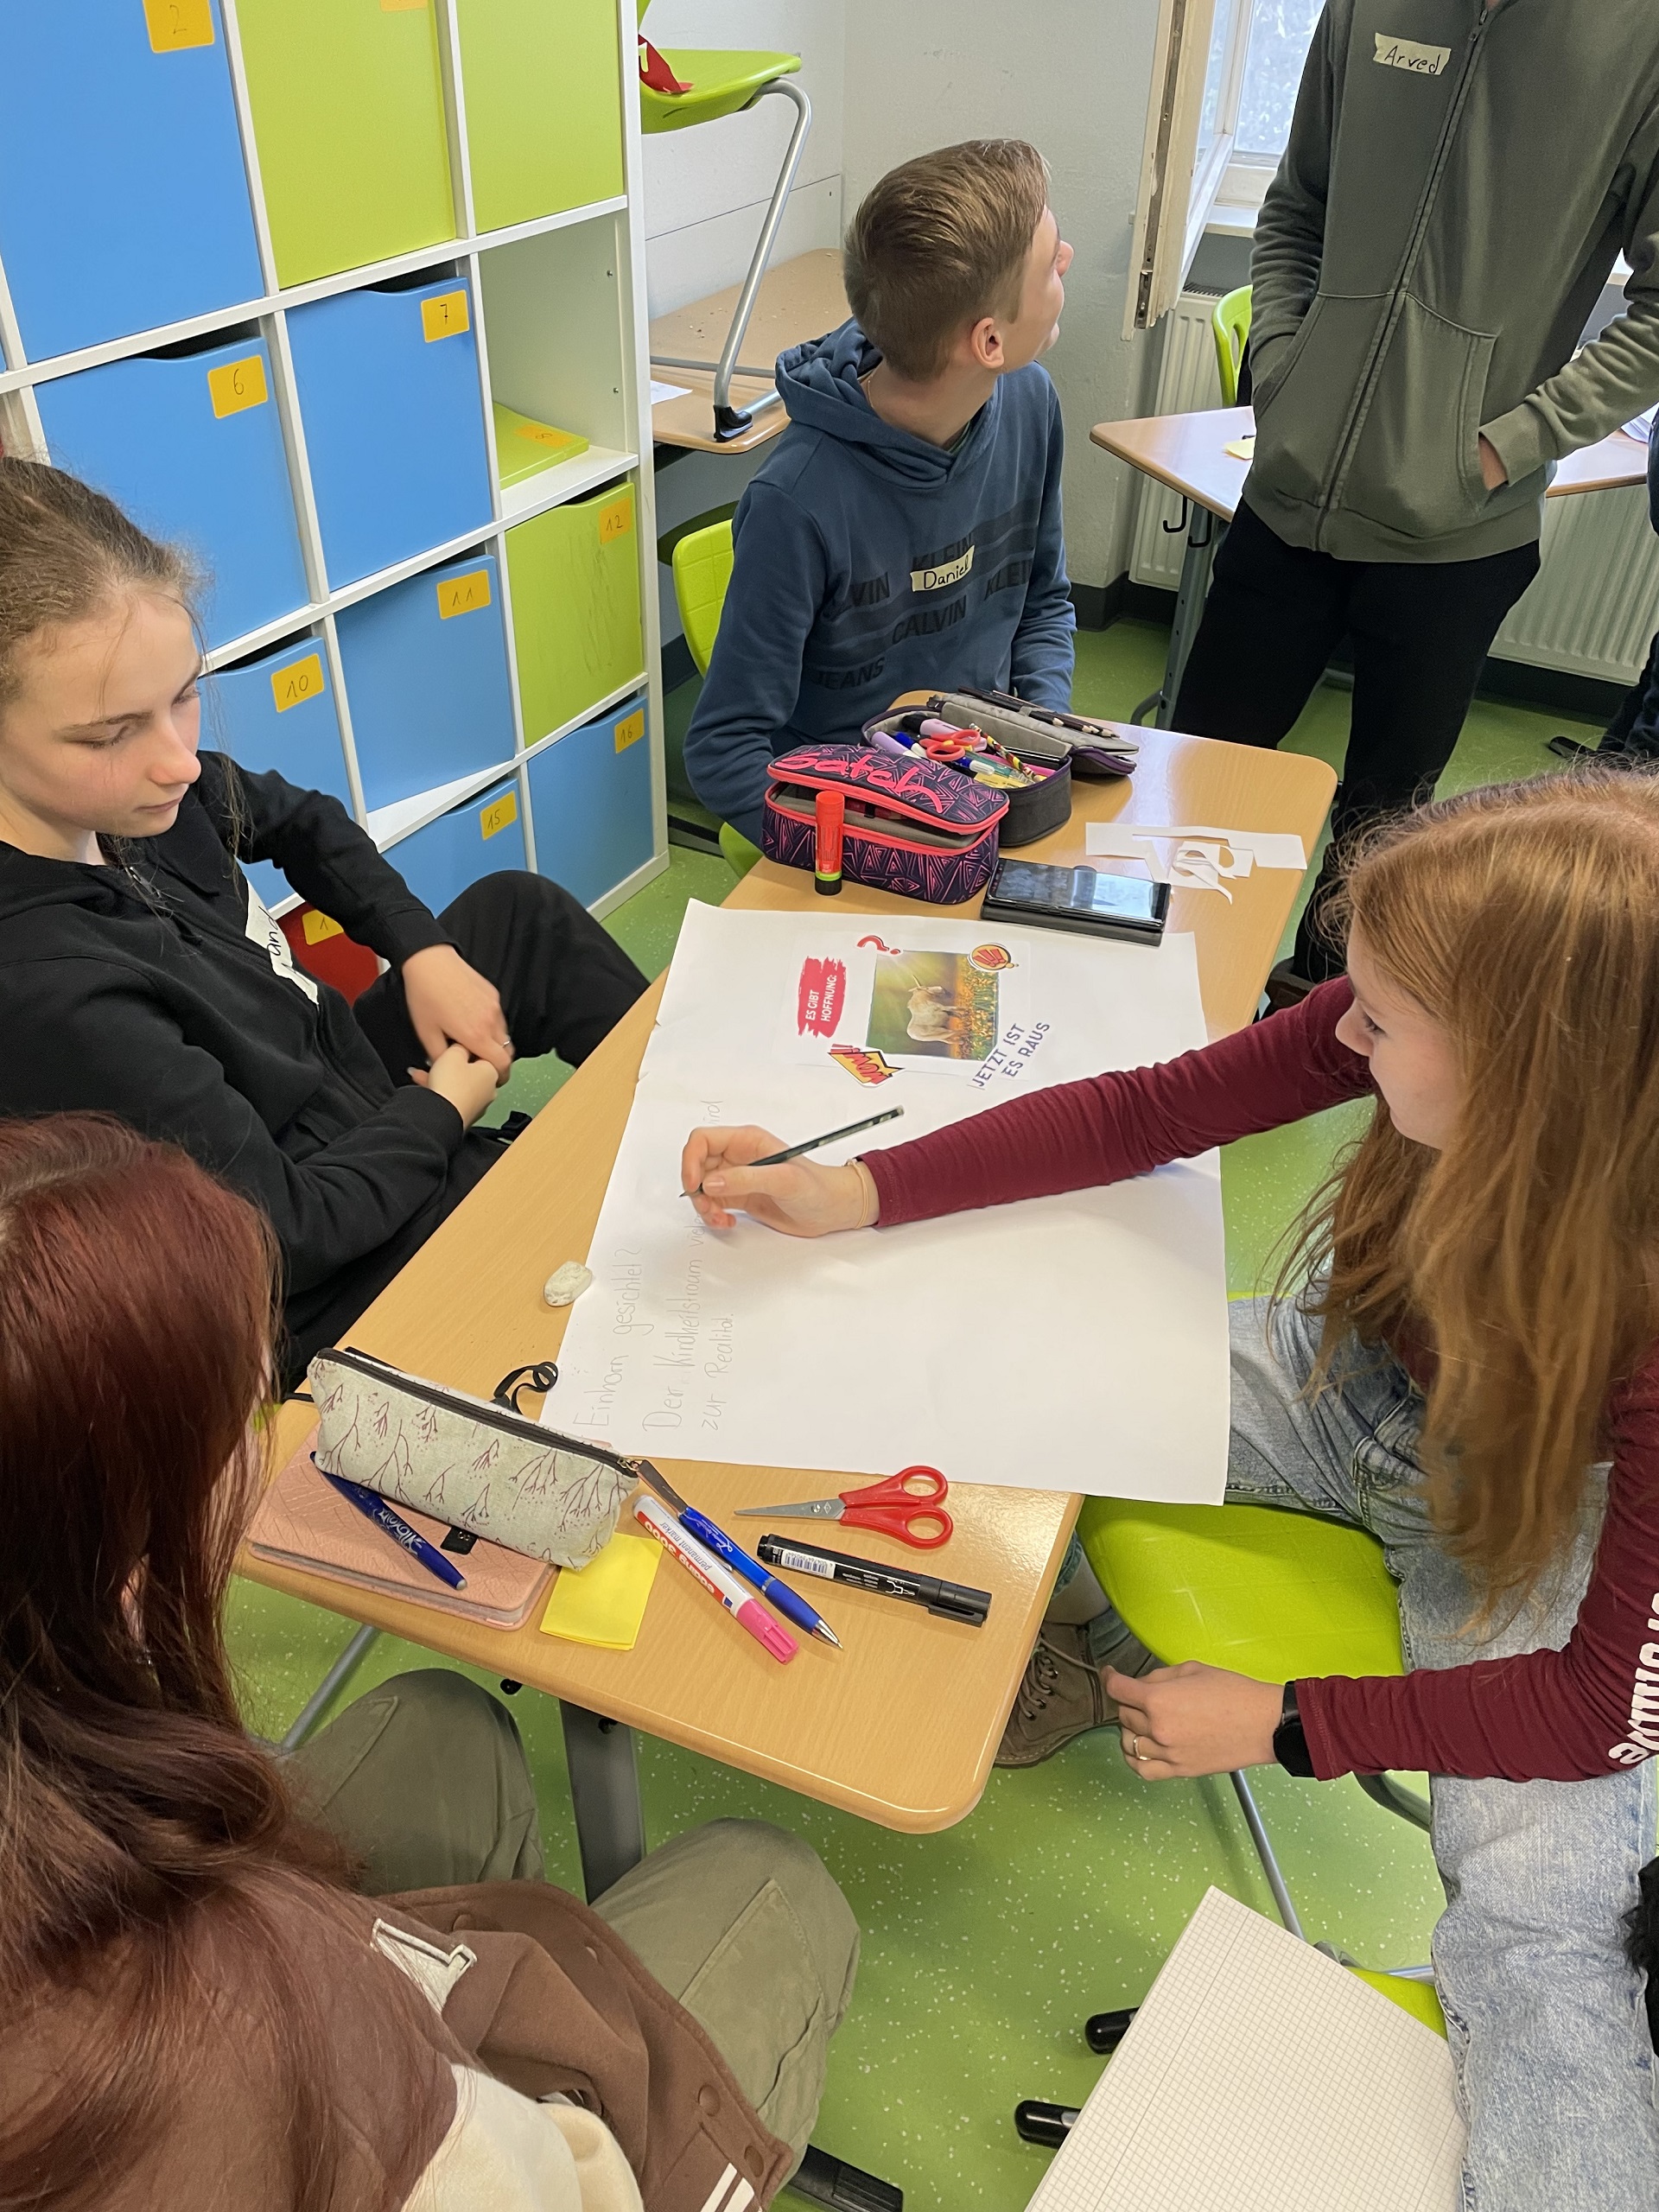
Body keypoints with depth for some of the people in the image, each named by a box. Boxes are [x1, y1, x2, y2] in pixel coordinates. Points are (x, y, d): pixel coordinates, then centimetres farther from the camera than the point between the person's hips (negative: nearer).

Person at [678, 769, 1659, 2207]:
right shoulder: (1406, 1028, -29)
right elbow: (1150, 1112, -16)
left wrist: (1286, 1727, -22)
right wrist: (852, 1193, -22)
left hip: (1525, 1502, -4)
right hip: (1345, 1379, 4)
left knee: (1538, 1939, -22)